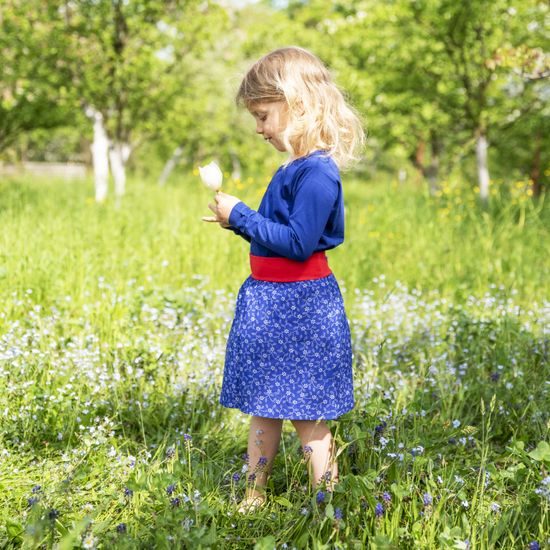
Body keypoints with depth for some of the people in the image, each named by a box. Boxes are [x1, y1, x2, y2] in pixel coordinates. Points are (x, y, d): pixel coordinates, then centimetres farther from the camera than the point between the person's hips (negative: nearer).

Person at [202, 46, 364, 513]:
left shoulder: (316, 173, -20)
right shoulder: (296, 168, 10)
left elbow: (298, 242, -26)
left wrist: (241, 217, -18)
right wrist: (238, 220, 4)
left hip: (300, 305, -10)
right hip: (270, 301, 10)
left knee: (307, 416, 1)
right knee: (263, 408, 18)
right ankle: (253, 498, 30)